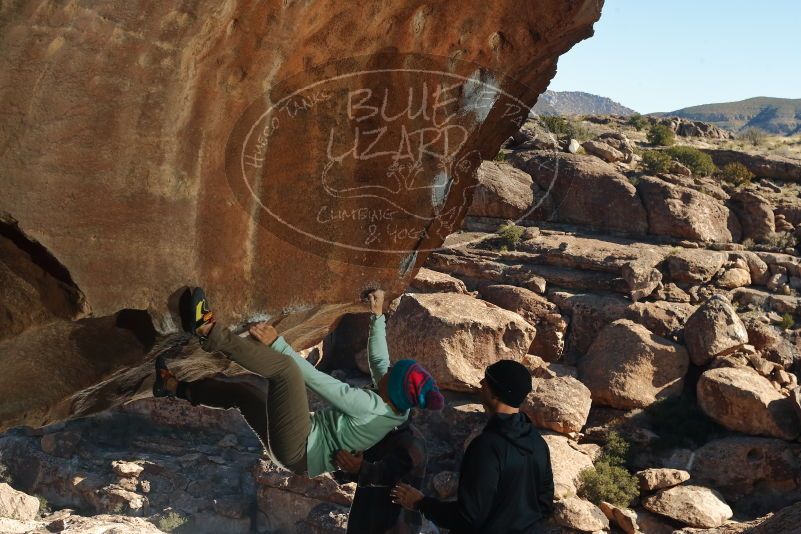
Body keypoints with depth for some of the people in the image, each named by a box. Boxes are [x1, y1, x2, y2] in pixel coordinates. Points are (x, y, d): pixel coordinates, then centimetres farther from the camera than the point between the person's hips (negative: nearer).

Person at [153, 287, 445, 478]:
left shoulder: (368, 406, -25)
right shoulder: (395, 407, -1)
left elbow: (313, 378, -24)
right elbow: (377, 358, 14)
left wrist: (276, 342, -19)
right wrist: (378, 316, 15)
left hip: (297, 452, -9)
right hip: (304, 454, 9)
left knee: (286, 368, -26)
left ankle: (210, 331, -23)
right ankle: (178, 389, 29)